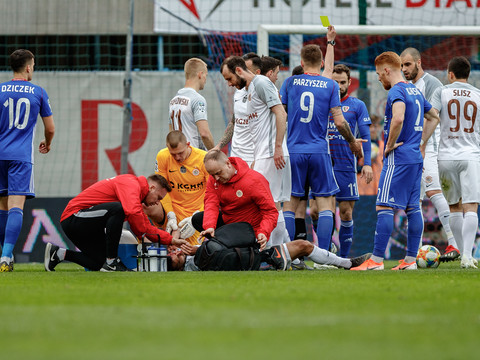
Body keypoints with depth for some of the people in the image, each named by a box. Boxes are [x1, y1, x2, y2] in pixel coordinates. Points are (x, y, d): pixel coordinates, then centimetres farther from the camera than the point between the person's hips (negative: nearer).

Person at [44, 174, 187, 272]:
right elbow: (133, 212, -33)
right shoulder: (131, 183, -14)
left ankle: (59, 253, 16)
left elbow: (147, 227, 23)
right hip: (73, 216, -11)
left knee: (100, 264, 5)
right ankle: (111, 262, -25)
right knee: (117, 209, -30)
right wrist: (143, 234, -17)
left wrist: (172, 240, 17)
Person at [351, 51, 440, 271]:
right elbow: (433, 117, 28)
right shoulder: (415, 91, 16)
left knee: (384, 206, -9)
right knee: (413, 207, 8)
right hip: (416, 158, 9)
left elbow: (398, 119, -31)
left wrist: (390, 145, -17)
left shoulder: (396, 91, -12)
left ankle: (377, 259, -12)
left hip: (398, 159, -9)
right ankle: (410, 259, 9)